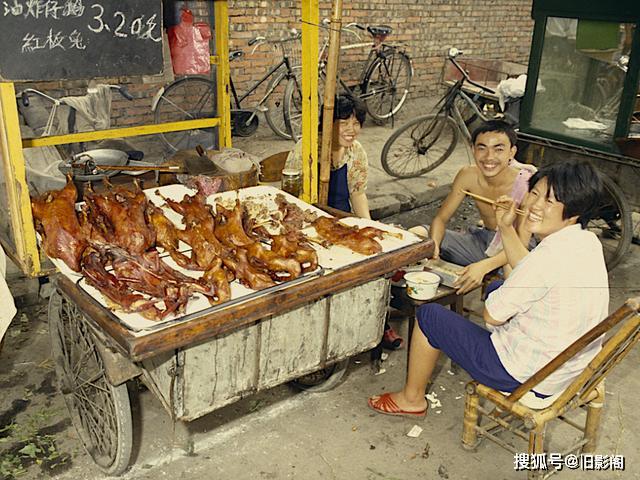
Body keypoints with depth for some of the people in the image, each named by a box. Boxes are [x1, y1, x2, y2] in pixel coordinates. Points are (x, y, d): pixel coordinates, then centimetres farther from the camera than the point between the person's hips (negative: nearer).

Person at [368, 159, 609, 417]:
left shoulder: (552, 254, -30)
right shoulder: (589, 241, -3)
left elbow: (492, 315, -19)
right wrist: (507, 229, 7)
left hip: (528, 377, -9)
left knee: (428, 316, 4)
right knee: (499, 288, 29)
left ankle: (411, 399, 24)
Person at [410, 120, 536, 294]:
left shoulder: (526, 184, -26)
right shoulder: (468, 175, -12)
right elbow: (441, 218, -4)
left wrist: (484, 266, -45)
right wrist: (433, 246, -27)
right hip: (482, 240, 5)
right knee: (416, 234, -8)